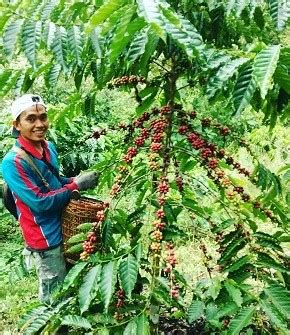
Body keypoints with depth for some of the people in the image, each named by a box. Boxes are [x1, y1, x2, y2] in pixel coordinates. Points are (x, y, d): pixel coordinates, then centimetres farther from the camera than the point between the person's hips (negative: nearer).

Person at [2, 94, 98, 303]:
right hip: (46, 238, -8)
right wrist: (76, 186, -21)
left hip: (65, 228, 8)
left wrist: (75, 180, -4)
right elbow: (40, 203, -26)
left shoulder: (49, 148, 0)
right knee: (54, 297, 8)